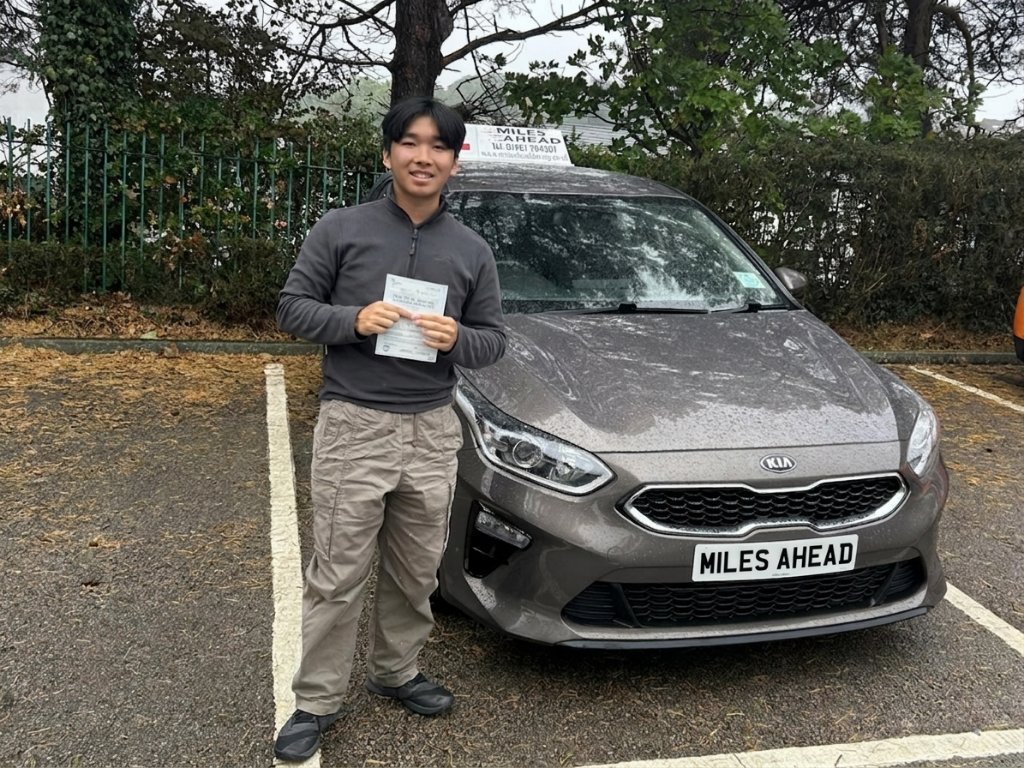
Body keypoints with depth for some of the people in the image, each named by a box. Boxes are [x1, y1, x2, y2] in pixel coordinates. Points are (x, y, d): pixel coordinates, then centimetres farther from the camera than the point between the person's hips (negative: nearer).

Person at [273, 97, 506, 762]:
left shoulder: (472, 250, 9)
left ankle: (396, 671, 34)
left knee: (415, 571, 13)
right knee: (338, 576, 0)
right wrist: (353, 320, -17)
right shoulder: (342, 229, 0)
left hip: (433, 431, 3)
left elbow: (494, 341, 11)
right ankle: (318, 701, 15)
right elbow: (293, 307, 2)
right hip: (354, 426, -3)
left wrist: (457, 340, -12)